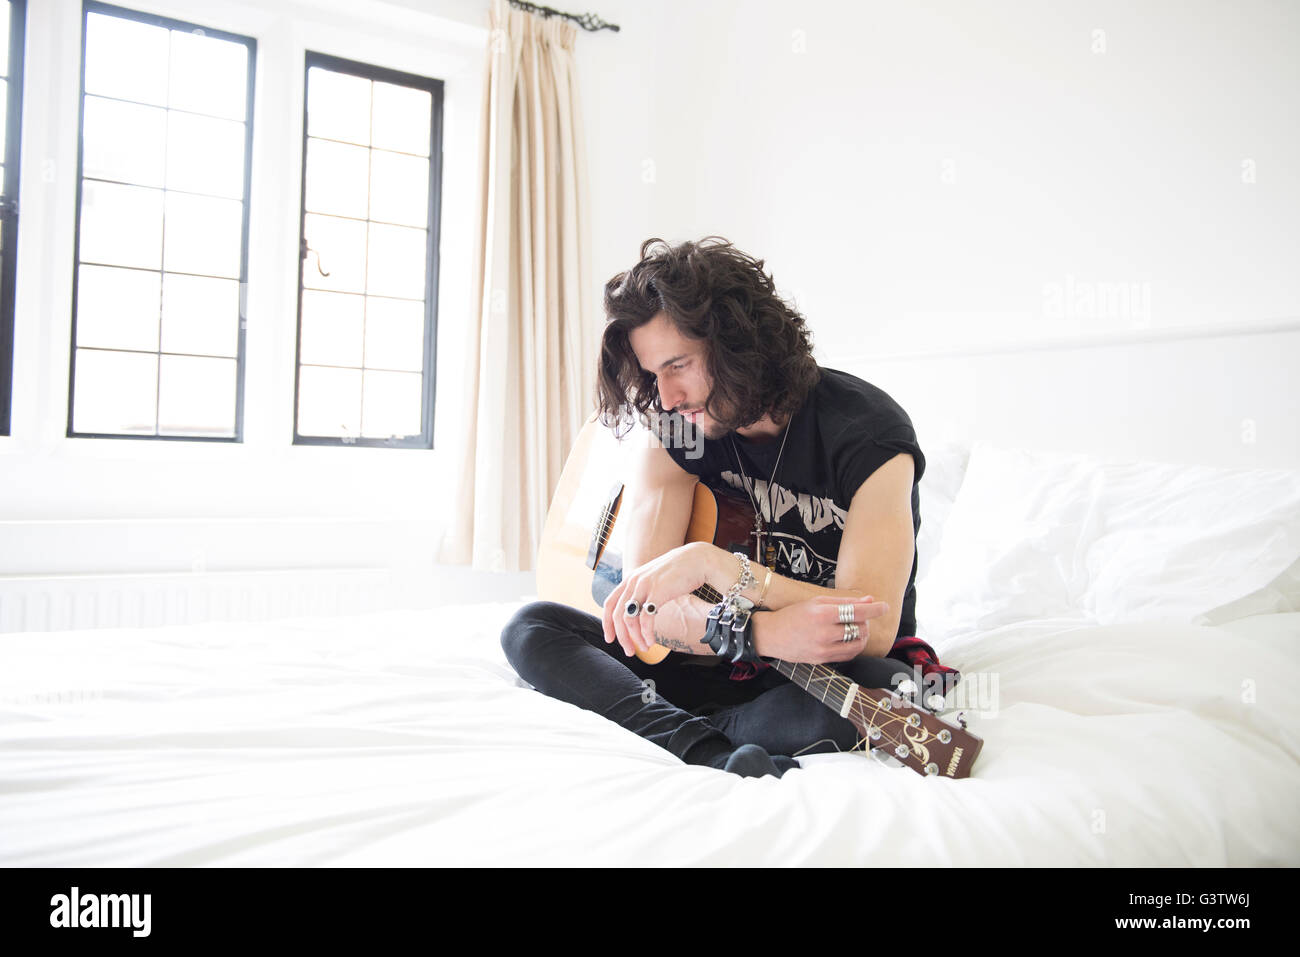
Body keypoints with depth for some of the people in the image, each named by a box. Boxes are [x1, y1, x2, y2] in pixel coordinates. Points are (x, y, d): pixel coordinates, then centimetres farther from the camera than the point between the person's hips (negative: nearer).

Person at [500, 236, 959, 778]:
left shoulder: (867, 429, -18)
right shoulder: (673, 429, -5)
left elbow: (871, 631, -26)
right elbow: (643, 605, -15)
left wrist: (711, 563, -32)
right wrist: (762, 632, -35)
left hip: (839, 672, -4)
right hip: (728, 662, 4)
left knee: (878, 690, -40)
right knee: (530, 628, -12)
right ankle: (716, 756, -32)